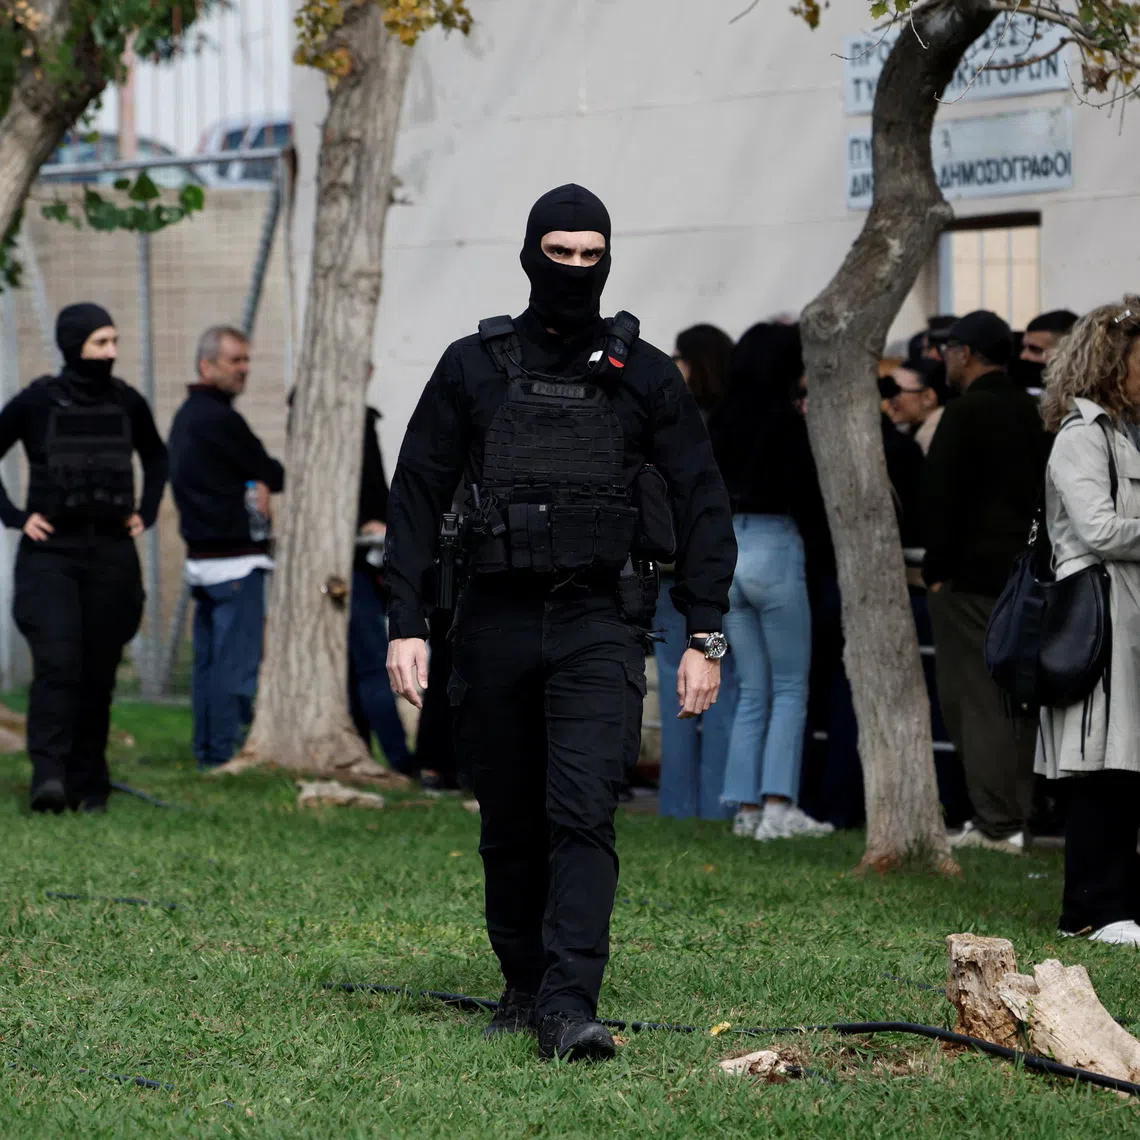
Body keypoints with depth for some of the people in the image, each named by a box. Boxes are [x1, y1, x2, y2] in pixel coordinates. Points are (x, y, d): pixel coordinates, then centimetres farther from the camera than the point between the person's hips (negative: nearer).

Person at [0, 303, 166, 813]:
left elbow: (156, 457, 24)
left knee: (99, 671, 5)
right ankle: (49, 776, -23)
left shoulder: (126, 403, 5)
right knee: (57, 664, -18)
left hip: (112, 555, 4)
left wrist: (146, 512, 13)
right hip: (50, 553, -3)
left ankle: (89, 785, 13)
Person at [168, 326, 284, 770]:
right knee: (238, 659, -8)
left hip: (201, 555, 10)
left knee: (209, 659, 13)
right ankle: (227, 751, -9)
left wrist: (257, 487, 1)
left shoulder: (187, 416, 16)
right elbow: (272, 474, -8)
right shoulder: (219, 418, -15)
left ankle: (207, 750, 16)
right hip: (235, 559, -10)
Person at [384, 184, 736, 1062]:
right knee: (511, 824, 9)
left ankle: (570, 1005, -23)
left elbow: (702, 506, 7)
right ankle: (524, 986, 24)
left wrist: (705, 637, 0)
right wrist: (406, 624, -1)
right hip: (497, 621, 2)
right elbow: (417, 496, 7)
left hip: (600, 626, -2)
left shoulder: (645, 376, 5)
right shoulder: (474, 369, 7)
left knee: (583, 811, -17)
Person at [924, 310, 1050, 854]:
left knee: (974, 698, -4)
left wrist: (935, 570, -9)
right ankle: (1020, 817, 14)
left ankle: (996, 824, -8)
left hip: (971, 576, -7)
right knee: (1014, 697, 12)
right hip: (1025, 573, 7)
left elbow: (940, 497, -15)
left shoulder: (968, 412, -11)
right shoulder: (1031, 413, 12)